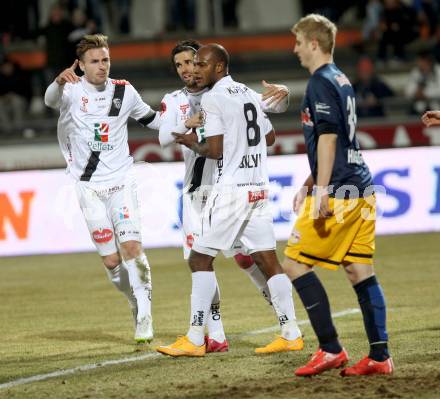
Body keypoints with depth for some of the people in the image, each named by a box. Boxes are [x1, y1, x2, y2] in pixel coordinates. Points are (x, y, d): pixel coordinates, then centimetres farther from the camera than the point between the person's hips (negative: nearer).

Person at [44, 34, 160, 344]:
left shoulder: (124, 91, 3)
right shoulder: (72, 90, -7)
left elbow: (150, 118, 21)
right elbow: (51, 100, -32)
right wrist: (59, 82, -55)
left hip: (121, 182, 1)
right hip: (89, 187, -1)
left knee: (131, 247, -17)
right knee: (111, 261, -1)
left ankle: (145, 317, -10)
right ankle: (138, 304, 22)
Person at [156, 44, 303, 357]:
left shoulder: (213, 99, -9)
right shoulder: (249, 94, 15)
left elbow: (214, 150, -15)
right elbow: (270, 136, 25)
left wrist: (192, 143, 3)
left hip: (231, 189, -7)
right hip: (259, 187, 7)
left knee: (200, 259, -1)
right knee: (268, 260, 8)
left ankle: (195, 340, -4)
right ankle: (291, 334, 6)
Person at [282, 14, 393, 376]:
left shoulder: (321, 82, -9)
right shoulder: (341, 81, 20)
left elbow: (328, 137, -18)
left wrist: (321, 191, -22)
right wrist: (310, 184, 32)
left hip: (338, 192, -9)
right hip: (362, 189, 9)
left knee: (295, 264, -3)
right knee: (360, 271, 7)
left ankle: (331, 349, -5)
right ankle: (380, 357, 4)